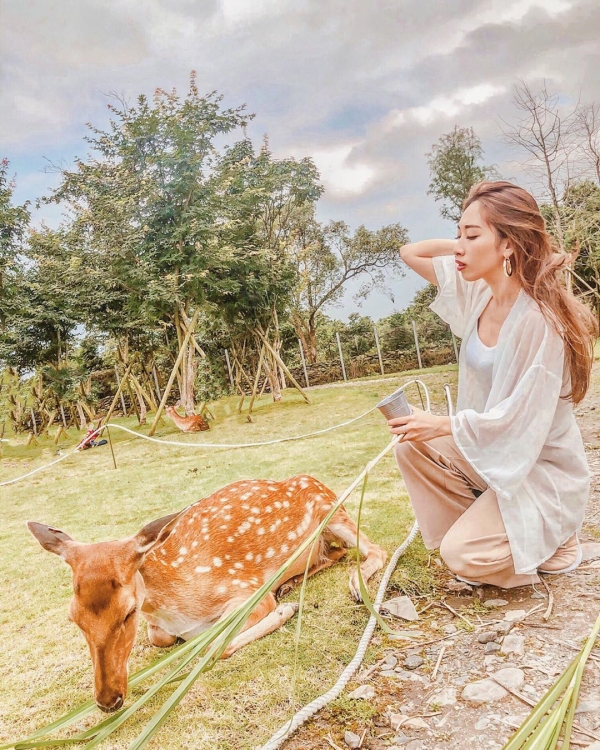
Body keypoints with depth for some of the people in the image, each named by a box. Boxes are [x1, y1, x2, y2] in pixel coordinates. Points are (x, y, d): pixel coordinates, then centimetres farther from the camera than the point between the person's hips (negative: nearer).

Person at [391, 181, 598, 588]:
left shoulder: (538, 321, -27)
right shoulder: (478, 292, -5)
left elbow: (521, 418, -25)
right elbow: (411, 253, 2)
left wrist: (443, 425, -24)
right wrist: (468, 245, -9)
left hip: (541, 470, -7)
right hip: (490, 451, 7)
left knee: (463, 556, -16)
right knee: (412, 447, -8)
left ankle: (554, 542, 11)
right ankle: (477, 527, 8)